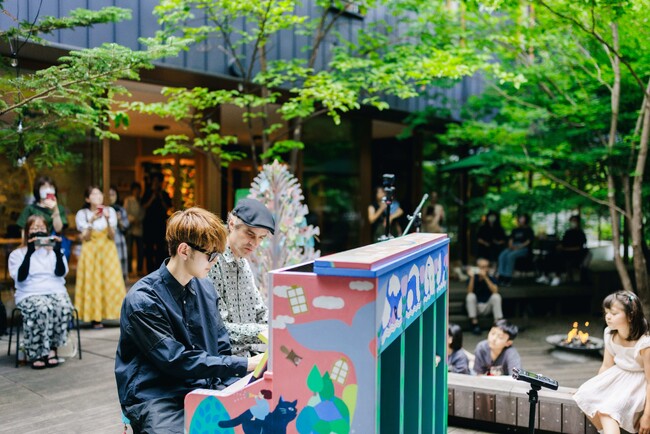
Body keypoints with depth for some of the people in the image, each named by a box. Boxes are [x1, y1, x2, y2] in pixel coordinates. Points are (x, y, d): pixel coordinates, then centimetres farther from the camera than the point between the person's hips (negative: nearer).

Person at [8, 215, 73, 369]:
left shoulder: (53, 251, 19)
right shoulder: (17, 254, 12)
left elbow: (61, 273, 4)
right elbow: (20, 277, -5)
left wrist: (58, 252, -9)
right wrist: (29, 253, -14)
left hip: (56, 291, 2)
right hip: (29, 295, -2)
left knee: (64, 307, -33)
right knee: (43, 308, -37)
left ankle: (52, 348, -21)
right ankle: (35, 353, -28)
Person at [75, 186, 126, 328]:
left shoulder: (110, 211, 5)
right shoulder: (82, 214, 1)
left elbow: (111, 236, -2)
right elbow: (86, 238, -6)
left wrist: (107, 219, -17)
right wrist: (91, 221, -19)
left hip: (108, 252, 1)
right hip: (90, 253, -1)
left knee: (112, 282, -5)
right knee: (92, 283, -6)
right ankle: (95, 317, -4)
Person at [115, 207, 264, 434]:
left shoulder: (205, 288, 7)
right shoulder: (143, 300, -14)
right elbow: (177, 362, -18)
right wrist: (243, 365, -19)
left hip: (204, 386, 6)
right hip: (156, 396, -6)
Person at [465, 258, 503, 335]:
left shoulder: (491, 279, -3)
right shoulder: (474, 278, -5)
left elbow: (495, 291, -22)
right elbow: (469, 292, -18)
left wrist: (485, 277, -28)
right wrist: (472, 278, -28)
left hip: (487, 307, 0)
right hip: (475, 307, 0)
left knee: (496, 296, -24)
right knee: (470, 296, -28)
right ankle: (474, 323, -23)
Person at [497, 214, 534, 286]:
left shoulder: (528, 230, 9)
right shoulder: (515, 230, 26)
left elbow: (529, 241, -3)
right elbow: (511, 239, 20)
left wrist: (519, 247, -14)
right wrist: (511, 245, -2)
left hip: (523, 248, -5)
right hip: (513, 247, 6)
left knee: (510, 256, -34)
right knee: (502, 255, -25)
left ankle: (508, 278, -32)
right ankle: (501, 276, -31)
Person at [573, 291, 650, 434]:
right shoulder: (610, 335, -5)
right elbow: (606, 366, 9)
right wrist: (593, 388, 10)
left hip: (638, 383, -7)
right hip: (618, 375, 7)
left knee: (607, 410, -27)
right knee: (585, 396, -13)